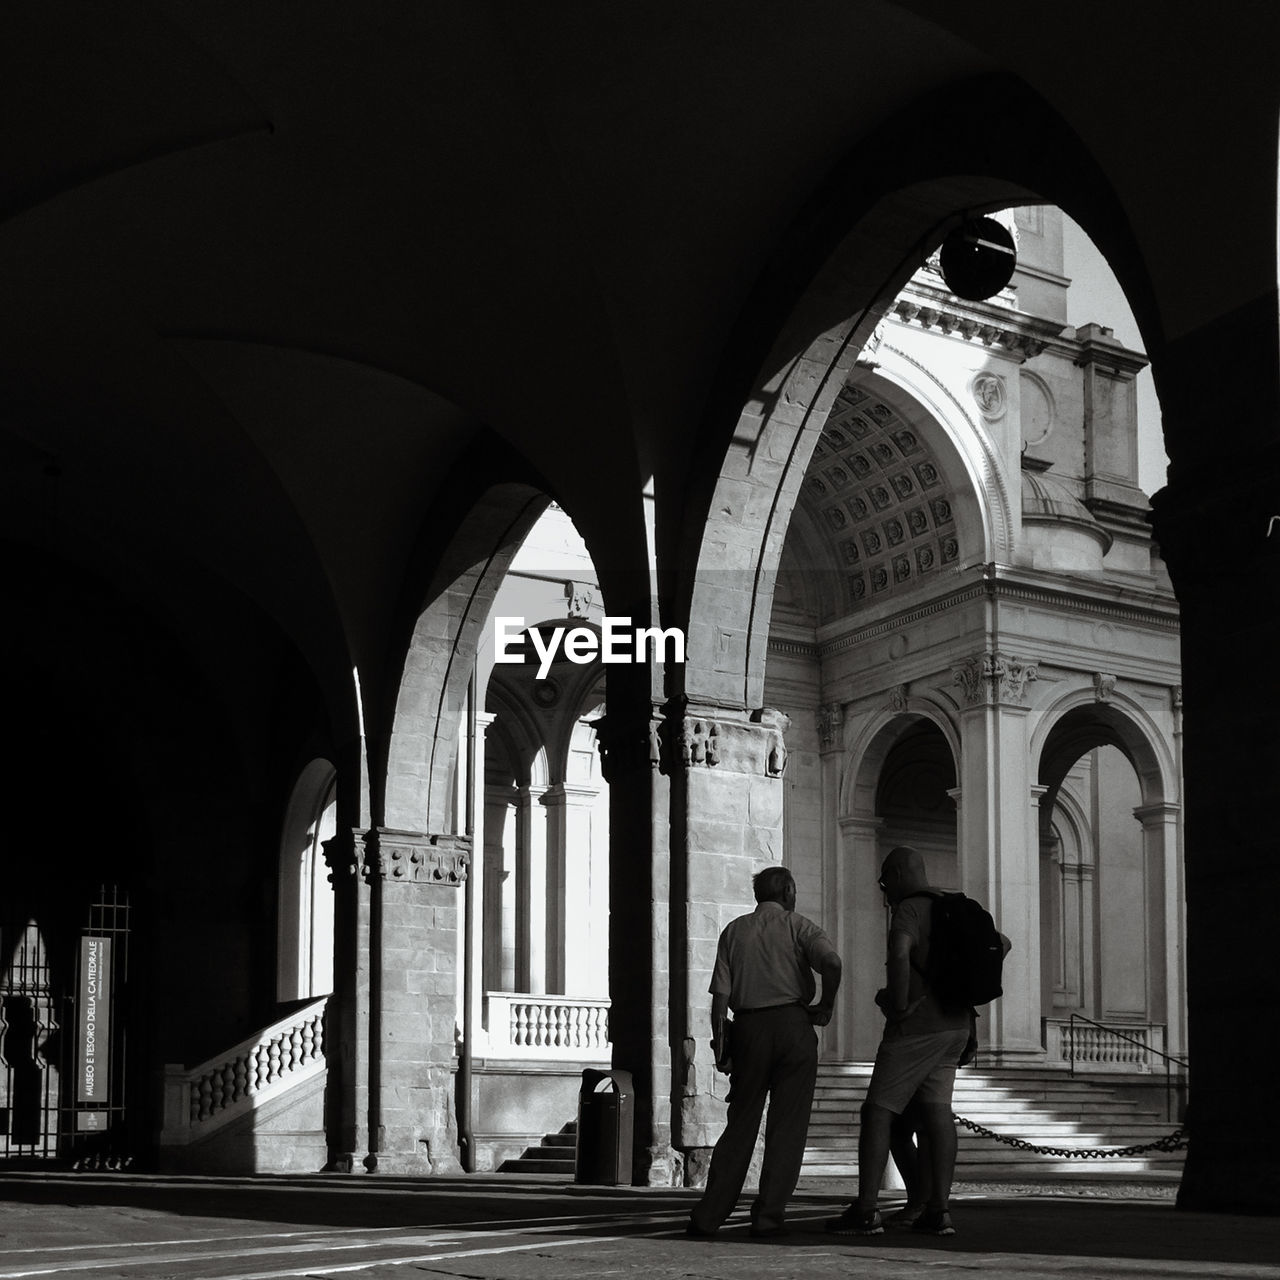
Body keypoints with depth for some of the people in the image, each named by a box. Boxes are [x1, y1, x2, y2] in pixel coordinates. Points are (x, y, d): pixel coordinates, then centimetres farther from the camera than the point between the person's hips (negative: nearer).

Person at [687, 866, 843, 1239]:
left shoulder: (734, 930, 13)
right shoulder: (798, 926, 5)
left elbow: (720, 992, 4)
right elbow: (831, 962, -15)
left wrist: (719, 1042, 6)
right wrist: (826, 1006, -2)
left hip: (748, 1027, 3)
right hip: (792, 1023, -3)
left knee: (740, 1124, 9)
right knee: (787, 1124, 3)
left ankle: (708, 1216, 3)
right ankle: (768, 1215, -2)